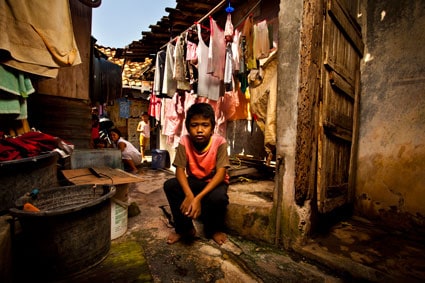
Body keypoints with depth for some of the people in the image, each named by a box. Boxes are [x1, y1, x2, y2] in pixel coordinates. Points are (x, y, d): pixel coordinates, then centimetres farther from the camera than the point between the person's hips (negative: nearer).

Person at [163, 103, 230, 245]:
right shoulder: (185, 141, -16)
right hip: (194, 181, 3)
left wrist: (198, 197, -38)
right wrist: (189, 195, -37)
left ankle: (215, 229, 2)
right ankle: (185, 228, -1)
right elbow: (180, 170, -19)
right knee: (169, 185, -22)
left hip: (214, 182, -2)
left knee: (218, 197, -35)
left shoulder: (220, 142, -23)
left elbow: (221, 173, -27)